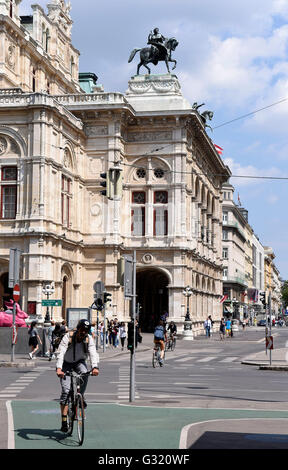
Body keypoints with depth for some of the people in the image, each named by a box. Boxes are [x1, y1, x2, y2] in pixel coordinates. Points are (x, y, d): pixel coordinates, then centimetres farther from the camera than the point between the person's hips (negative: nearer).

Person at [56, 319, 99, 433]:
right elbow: (61, 353, -36)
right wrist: (58, 368, -52)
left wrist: (95, 367, -48)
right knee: (65, 391, -14)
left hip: (79, 362, 2)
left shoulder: (89, 339, -17)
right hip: (67, 363, -2)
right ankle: (64, 421, -11)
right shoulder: (68, 337, -25)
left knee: (84, 373, -34)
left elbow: (93, 353, -29)